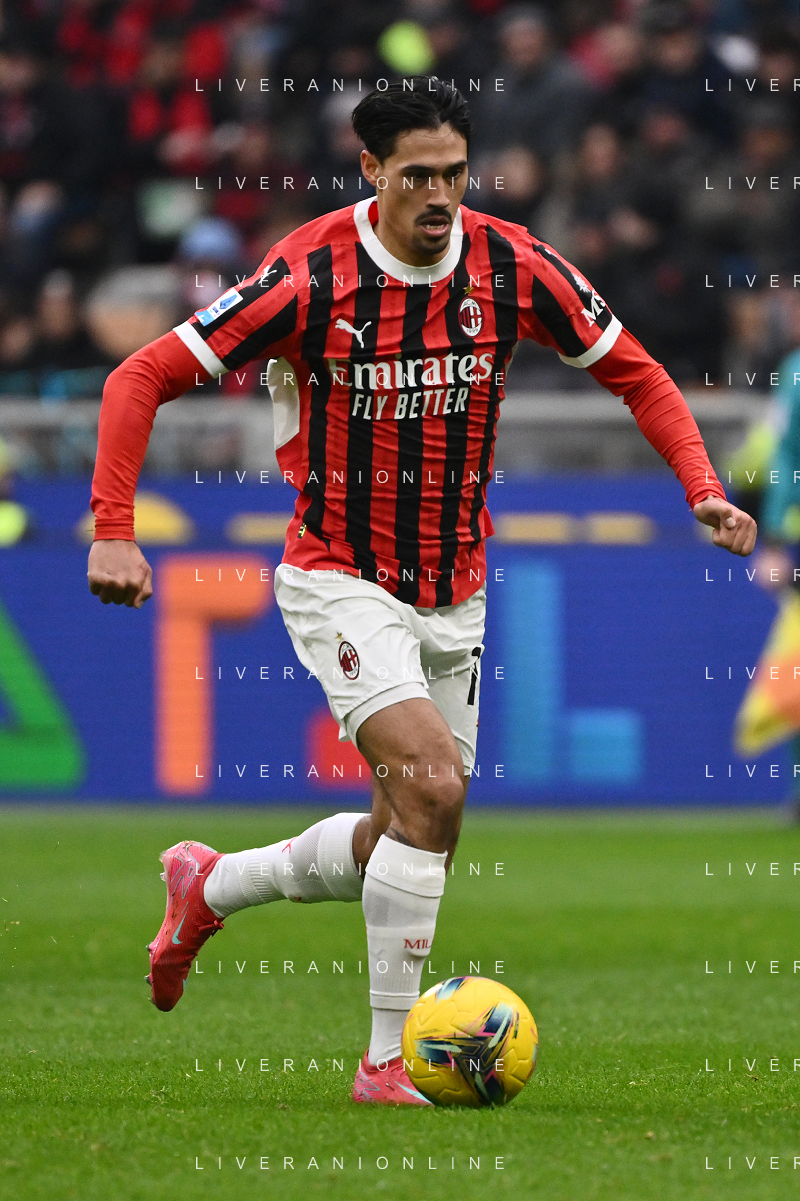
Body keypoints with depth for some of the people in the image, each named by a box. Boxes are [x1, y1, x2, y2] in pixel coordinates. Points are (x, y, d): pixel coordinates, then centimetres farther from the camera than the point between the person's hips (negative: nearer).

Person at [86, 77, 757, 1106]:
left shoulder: (513, 268, -9)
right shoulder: (310, 277, -19)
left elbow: (635, 374, 5)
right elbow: (143, 379, -13)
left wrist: (702, 487, -11)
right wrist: (114, 531, -22)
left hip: (453, 594, 5)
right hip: (340, 583, -5)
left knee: (403, 841, 11)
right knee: (431, 783, -24)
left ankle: (209, 886, 38)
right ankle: (387, 1061, -14)